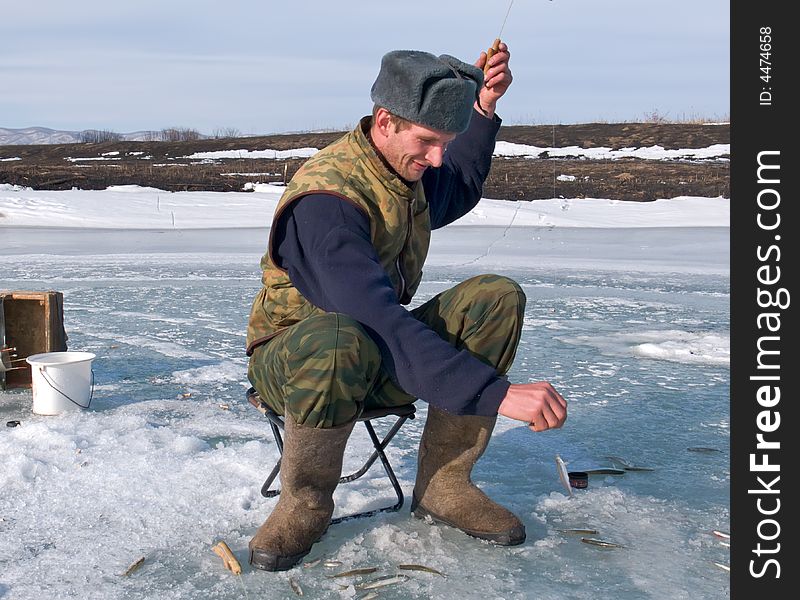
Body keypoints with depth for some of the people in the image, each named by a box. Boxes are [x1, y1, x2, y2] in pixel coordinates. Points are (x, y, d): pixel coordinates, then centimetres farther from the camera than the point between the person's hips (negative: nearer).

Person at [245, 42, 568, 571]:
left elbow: (460, 190, 26)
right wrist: (498, 393, -46)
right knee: (341, 341, -44)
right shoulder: (326, 198, -29)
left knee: (497, 298, -15)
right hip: (291, 357, -7)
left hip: (377, 357, 8)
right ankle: (305, 503, -16)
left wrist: (483, 108, 11)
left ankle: (443, 483, -11)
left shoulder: (406, 170, 0)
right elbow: (382, 326, -40)